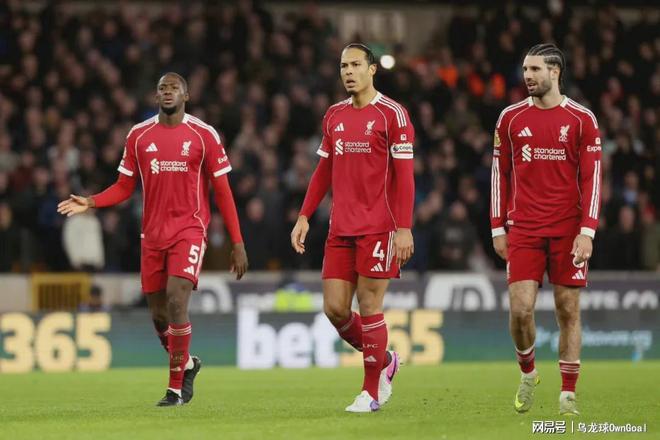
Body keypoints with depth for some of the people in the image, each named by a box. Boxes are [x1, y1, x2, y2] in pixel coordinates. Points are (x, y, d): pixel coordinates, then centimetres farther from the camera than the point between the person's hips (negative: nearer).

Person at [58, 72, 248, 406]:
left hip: (189, 231, -4)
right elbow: (124, 187, 11)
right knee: (158, 315, 7)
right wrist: (90, 203, -7)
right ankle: (187, 364, 36)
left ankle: (176, 388, -10)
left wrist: (237, 243, -2)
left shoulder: (204, 135, -1)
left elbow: (222, 191, 0)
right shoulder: (139, 135, 8)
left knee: (176, 301, -20)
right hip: (152, 234, 4)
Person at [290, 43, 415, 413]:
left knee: (369, 306, -5)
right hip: (341, 228, 6)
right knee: (335, 309, 2)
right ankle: (385, 361, 26)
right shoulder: (334, 116, 13)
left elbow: (404, 175, -10)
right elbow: (324, 171, 20)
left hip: (378, 228, -6)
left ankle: (371, 392, 6)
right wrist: (304, 217, 13)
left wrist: (404, 229, -16)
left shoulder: (392, 114, -6)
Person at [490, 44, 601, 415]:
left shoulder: (582, 119, 0)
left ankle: (568, 394, 8)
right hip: (523, 228, 1)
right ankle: (528, 373, 19)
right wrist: (498, 229, 7)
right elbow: (501, 174, 12)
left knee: (569, 310, 1)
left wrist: (587, 232, -10)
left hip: (568, 229, -1)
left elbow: (592, 178, -2)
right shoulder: (511, 118, 7)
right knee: (520, 308, -8)